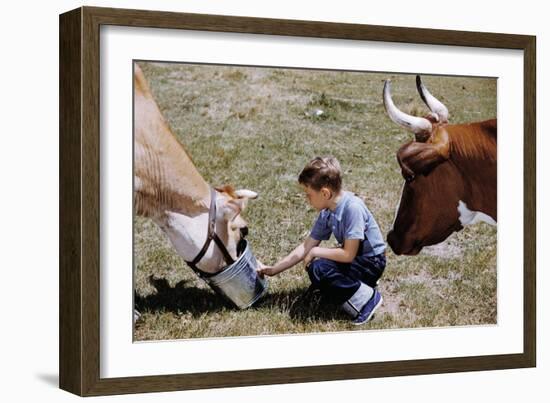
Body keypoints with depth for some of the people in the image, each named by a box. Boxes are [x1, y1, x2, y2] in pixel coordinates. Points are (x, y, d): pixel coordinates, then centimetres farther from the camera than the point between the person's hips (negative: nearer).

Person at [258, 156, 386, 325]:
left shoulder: (353, 208, -27)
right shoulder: (326, 213, -2)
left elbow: (348, 254, -27)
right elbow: (306, 246, 5)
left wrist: (316, 252, -14)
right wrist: (273, 270, 4)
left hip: (372, 262, -9)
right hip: (354, 258, 9)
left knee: (319, 270, -24)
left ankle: (367, 298, -12)